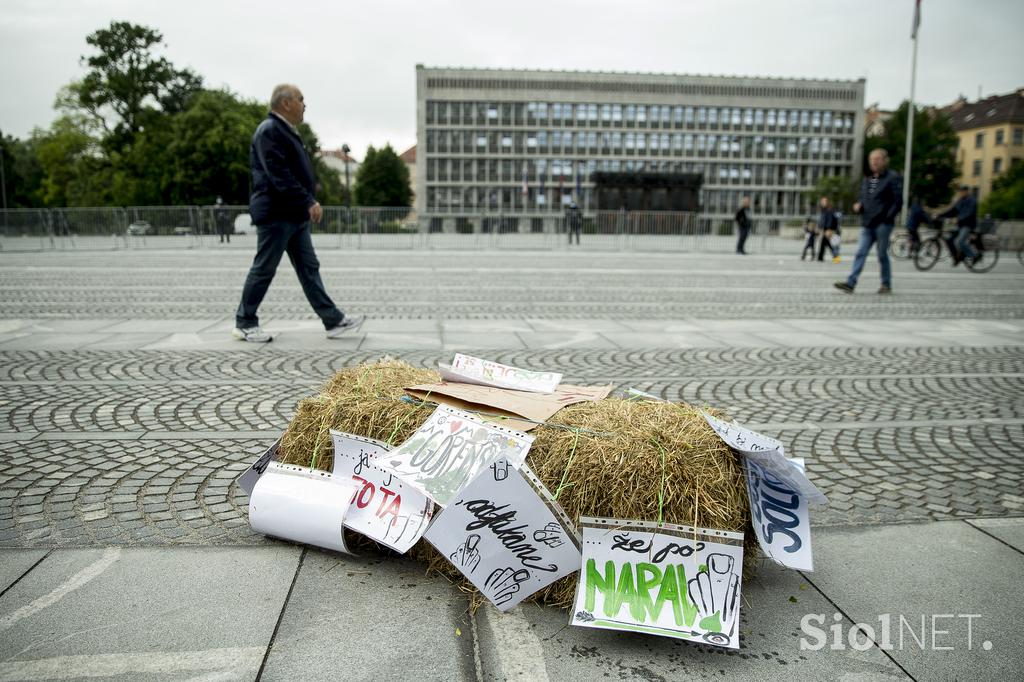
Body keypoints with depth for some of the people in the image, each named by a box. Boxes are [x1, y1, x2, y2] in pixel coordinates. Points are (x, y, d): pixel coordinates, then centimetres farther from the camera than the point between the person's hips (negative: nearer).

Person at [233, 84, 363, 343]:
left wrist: (308, 201, 17)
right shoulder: (269, 130, -14)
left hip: (294, 214, 10)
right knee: (264, 269, -1)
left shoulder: (285, 130, 18)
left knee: (309, 268, 7)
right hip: (276, 213, -10)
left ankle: (333, 320, 8)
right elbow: (279, 175, -23)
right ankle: (244, 323, 10)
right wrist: (308, 201, -25)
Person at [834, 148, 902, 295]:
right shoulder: (867, 180, 17)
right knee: (860, 253, -4)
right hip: (867, 224, 6)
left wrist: (888, 217, -14)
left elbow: (898, 200, -7)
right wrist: (858, 206, 3)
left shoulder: (893, 178, -2)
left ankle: (886, 284, 12)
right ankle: (850, 282, -11)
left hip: (883, 224, -5)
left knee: (882, 254, 1)